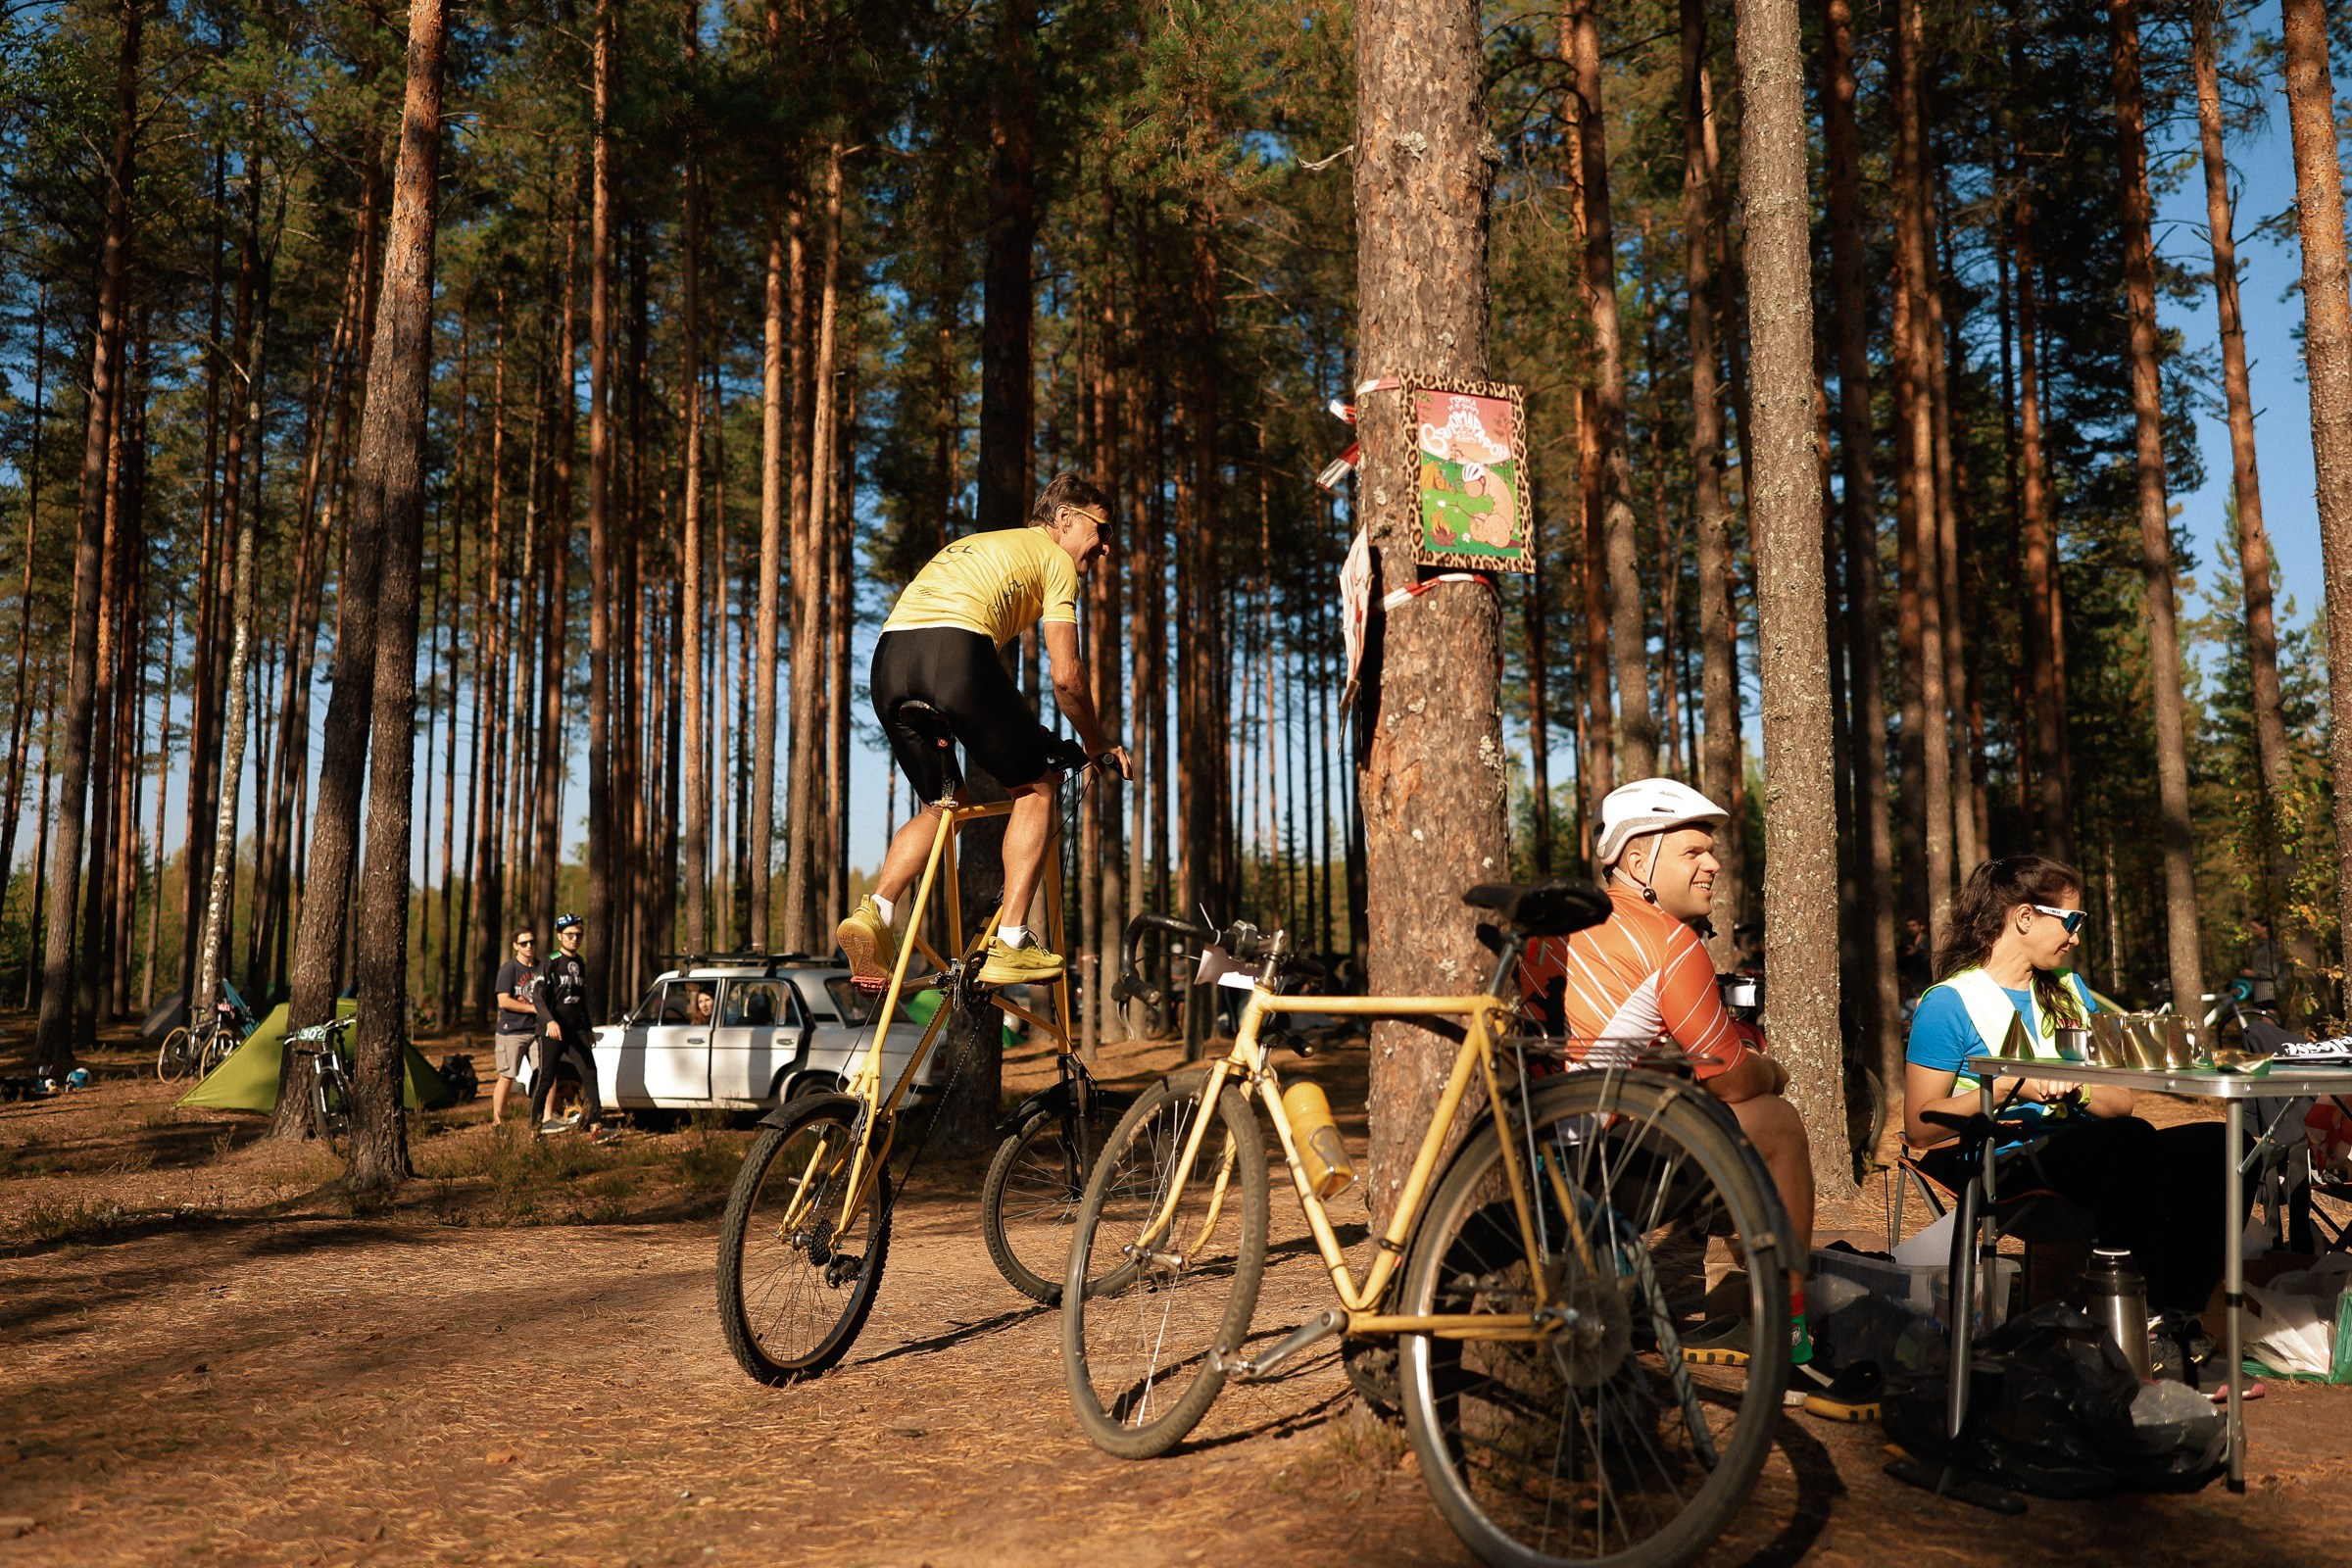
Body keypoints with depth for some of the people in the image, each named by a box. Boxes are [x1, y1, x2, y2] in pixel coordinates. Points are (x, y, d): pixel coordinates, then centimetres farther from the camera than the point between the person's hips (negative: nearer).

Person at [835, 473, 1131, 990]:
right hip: (957, 651, -7)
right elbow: (1066, 676, 9)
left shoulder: (970, 547, 38)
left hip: (888, 658, 7)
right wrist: (1096, 743, 25)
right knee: (1034, 787, 12)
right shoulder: (1055, 558, 16)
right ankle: (1010, 943, 4)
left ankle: (876, 909, 0)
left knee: (942, 804, 23)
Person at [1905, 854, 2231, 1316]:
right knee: (2130, 1138, -33)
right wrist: (2009, 1087, -15)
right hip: (2003, 1163, -7)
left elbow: (2121, 1101, 16)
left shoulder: (2069, 991, 22)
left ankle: (2175, 1312, -24)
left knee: (2212, 1143, -19)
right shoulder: (1950, 1002, 0)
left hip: (2084, 1154, 7)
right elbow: (1921, 1127, -6)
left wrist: (2075, 1089, -7)